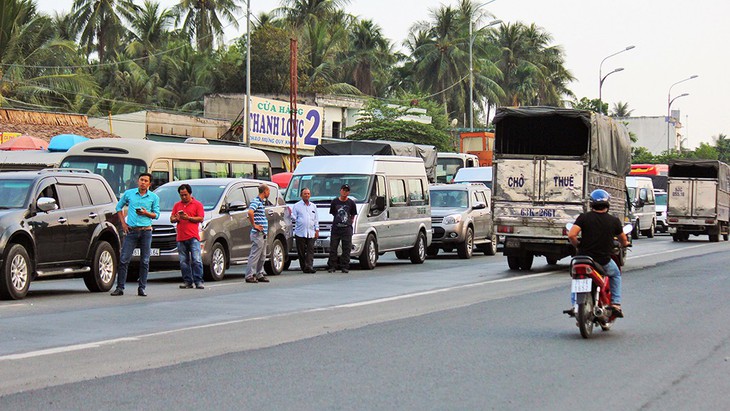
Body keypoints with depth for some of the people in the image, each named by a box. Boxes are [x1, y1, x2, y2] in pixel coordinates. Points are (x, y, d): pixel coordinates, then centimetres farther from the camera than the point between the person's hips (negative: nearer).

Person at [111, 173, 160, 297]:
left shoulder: (154, 197, 5)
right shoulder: (129, 193, 5)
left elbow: (156, 214, 7)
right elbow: (119, 207, 17)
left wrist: (146, 213, -13)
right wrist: (123, 223, 6)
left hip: (146, 231, 0)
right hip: (131, 230, 0)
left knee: (145, 261, 2)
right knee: (124, 259, -5)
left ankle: (142, 288, 9)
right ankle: (120, 288, -1)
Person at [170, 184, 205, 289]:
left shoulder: (197, 204, 6)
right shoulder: (177, 205, 19)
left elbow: (201, 218, -2)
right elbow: (171, 218, 19)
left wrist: (188, 218, -13)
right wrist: (175, 219, -5)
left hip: (193, 237, -4)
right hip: (181, 237, 4)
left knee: (196, 260, -11)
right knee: (183, 261, 4)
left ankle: (198, 281, -9)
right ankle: (187, 281, 8)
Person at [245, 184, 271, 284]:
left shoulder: (261, 202, 17)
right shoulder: (256, 201, -13)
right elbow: (250, 212, -32)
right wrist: (254, 225, -22)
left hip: (263, 234, 10)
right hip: (258, 234, -10)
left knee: (262, 256, 13)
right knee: (255, 255, -8)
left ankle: (259, 275, 20)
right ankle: (250, 276, -6)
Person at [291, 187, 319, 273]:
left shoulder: (313, 206, 18)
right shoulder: (297, 206, 6)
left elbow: (316, 219, 19)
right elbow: (294, 218, 2)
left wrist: (317, 230, 12)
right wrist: (290, 214, -18)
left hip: (311, 233, 2)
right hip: (300, 233, -2)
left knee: (310, 250, -9)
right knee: (301, 252, 0)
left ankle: (309, 266, -16)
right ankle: (304, 267, 6)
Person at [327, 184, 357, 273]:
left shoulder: (351, 203, 5)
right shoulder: (335, 202, 6)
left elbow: (353, 216, 13)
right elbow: (332, 213, 15)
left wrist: (349, 223, 5)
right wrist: (337, 221, 9)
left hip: (347, 229, -1)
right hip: (335, 228, 1)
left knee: (346, 249, 0)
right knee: (333, 248, 0)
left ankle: (345, 266, 5)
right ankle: (332, 266, 6)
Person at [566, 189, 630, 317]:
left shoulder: (584, 217, -6)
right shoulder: (614, 221, -2)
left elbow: (571, 235, -16)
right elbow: (623, 240, 13)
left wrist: (578, 245, 5)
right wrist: (624, 244, 38)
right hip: (604, 261, 0)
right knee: (616, 274, 31)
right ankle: (616, 304, 20)